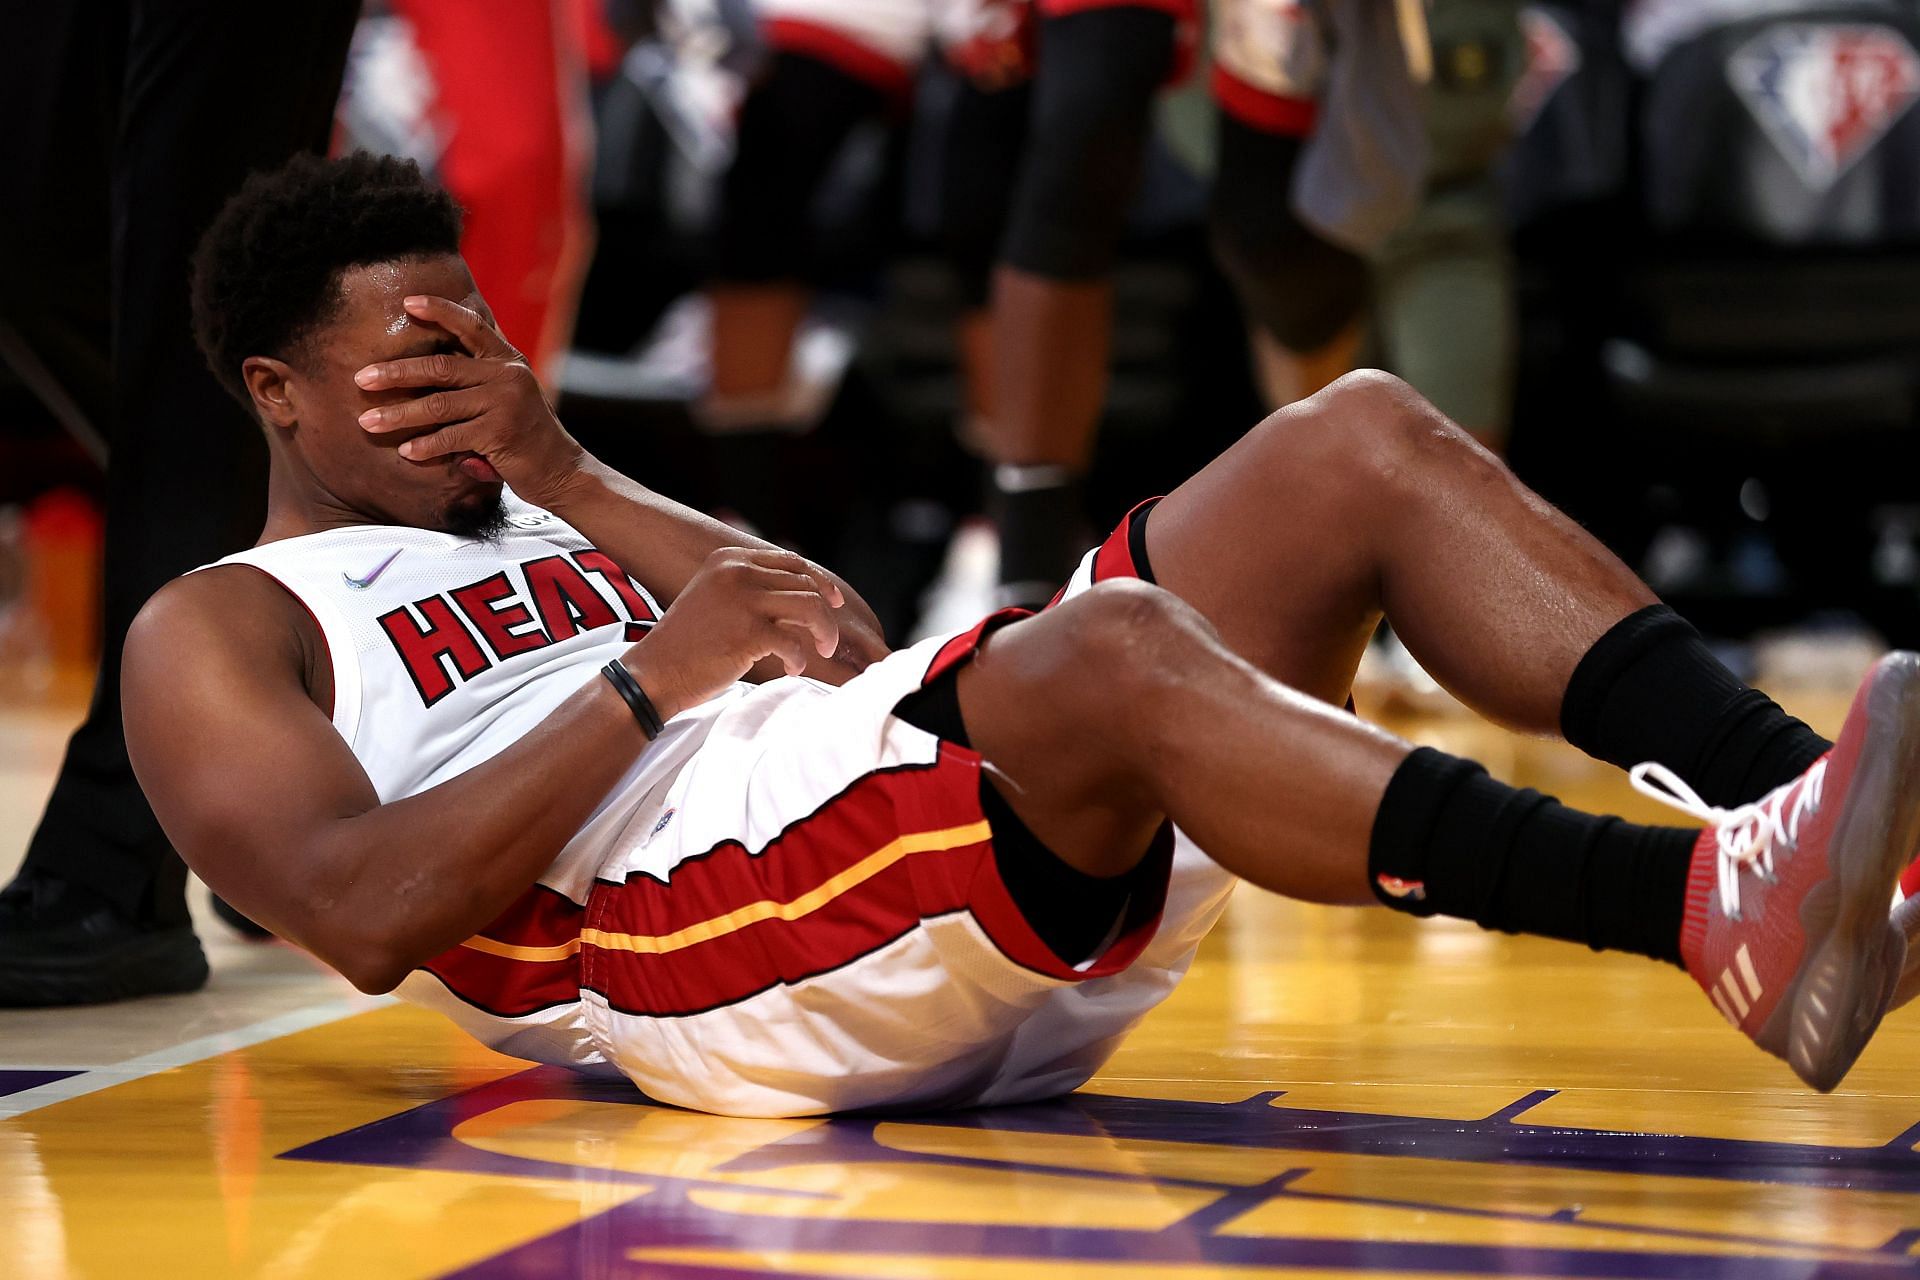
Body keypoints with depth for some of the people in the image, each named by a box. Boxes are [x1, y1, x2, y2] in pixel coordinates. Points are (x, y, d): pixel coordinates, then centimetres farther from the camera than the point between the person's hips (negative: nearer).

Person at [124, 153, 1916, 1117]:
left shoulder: (544, 525, 35)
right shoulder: (221, 633, 13)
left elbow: (851, 650, 19)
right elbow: (365, 915, -8)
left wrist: (574, 487, 11)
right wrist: (651, 678, -8)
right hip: (698, 941, -8)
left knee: (1358, 443, -6)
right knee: (1107, 652, -36)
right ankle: (1709, 912, -50)